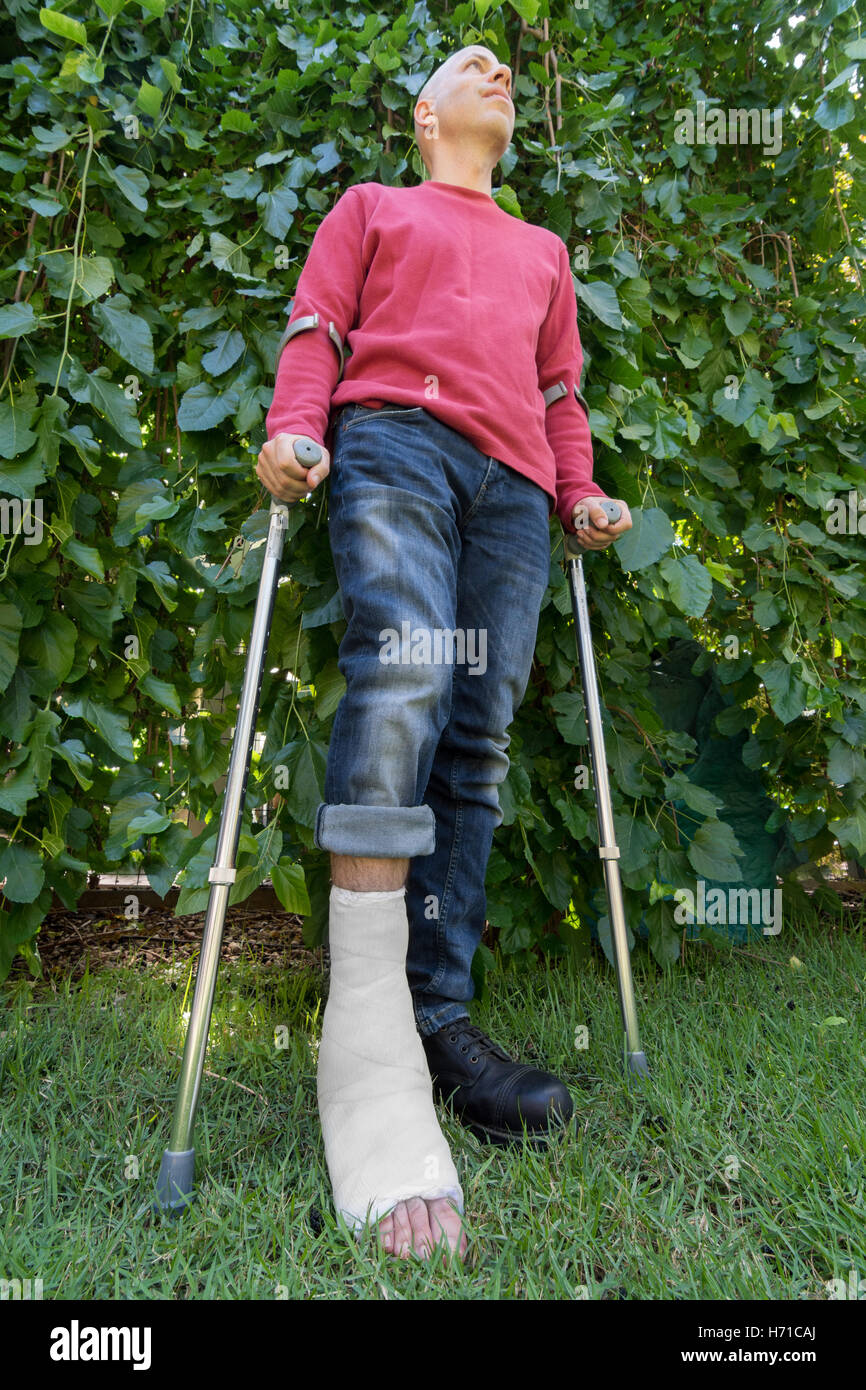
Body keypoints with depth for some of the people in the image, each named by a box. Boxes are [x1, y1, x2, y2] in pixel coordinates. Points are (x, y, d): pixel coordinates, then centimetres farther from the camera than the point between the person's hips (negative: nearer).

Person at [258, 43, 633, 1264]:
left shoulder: (544, 249, 38)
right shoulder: (373, 205, 29)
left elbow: (561, 386, 31)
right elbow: (316, 325, 14)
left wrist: (580, 492, 13)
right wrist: (294, 428, -6)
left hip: (511, 485, 5)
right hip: (394, 440, -4)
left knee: (477, 746, -11)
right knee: (398, 683, -29)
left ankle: (440, 1019, -9)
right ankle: (371, 1071, -32)